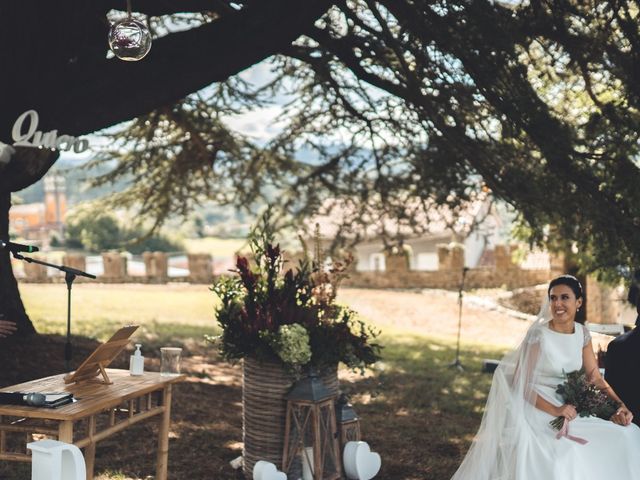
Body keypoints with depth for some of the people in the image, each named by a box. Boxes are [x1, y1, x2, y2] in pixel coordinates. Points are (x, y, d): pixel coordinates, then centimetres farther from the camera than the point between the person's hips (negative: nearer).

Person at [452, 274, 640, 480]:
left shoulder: (582, 333, 3)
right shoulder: (538, 335, -16)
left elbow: (595, 378, 5)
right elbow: (523, 384, -15)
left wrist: (620, 406, -10)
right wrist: (555, 410, -25)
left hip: (568, 407, 7)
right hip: (538, 409, -7)